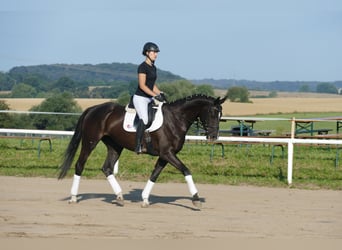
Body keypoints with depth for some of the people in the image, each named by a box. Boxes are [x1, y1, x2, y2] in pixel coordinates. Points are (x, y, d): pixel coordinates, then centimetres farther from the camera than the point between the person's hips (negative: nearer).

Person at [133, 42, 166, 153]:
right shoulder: (142, 67, -12)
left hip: (150, 98, 9)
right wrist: (155, 95, -21)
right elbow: (142, 85, -18)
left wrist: (160, 93, 5)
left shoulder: (153, 68, 14)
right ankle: (138, 146, -26)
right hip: (140, 98, -9)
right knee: (144, 119, -26)